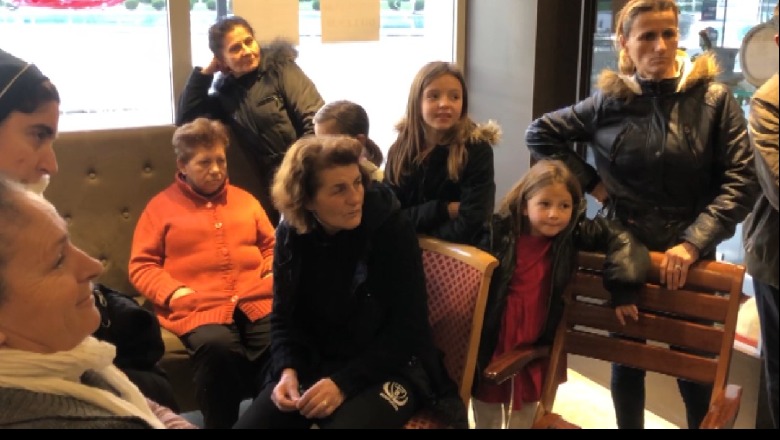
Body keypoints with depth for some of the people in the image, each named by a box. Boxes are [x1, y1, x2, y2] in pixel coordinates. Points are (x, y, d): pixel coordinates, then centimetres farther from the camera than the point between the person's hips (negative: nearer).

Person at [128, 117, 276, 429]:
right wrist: (173, 293, -8)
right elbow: (141, 266, 9)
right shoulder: (161, 206, 15)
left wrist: (273, 274, 8)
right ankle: (221, 424, -17)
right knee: (218, 348, -38)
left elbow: (271, 245, 30)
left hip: (257, 302, 3)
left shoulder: (244, 200, 26)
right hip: (199, 309, -3)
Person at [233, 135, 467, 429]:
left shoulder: (391, 227, -15)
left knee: (346, 422, -32)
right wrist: (288, 370, -14)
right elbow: (284, 315, 6)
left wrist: (345, 383, -22)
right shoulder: (291, 233, -3)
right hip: (315, 363, 4)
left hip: (389, 368, -4)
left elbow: (408, 327, -14)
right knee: (249, 424, -13)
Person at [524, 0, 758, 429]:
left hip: (688, 254, -1)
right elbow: (539, 134, 7)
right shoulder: (608, 101, -3)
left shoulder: (714, 99, -6)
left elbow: (739, 183, -8)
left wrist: (693, 242, -18)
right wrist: (590, 182, -1)